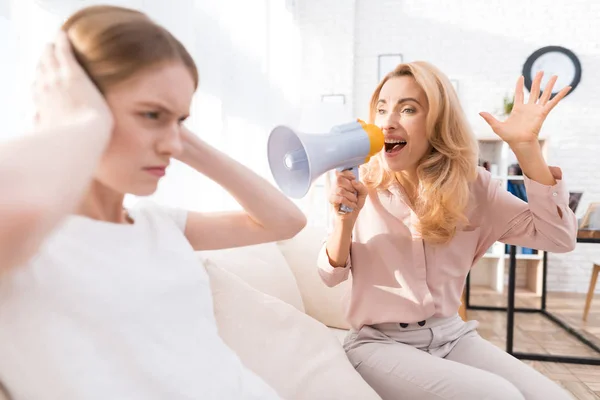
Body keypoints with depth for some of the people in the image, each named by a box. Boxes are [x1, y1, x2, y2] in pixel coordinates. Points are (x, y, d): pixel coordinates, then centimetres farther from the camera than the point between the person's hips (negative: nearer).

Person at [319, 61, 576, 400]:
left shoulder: (471, 186, -2)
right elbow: (332, 276, -3)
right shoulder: (360, 187, -6)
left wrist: (527, 149, -17)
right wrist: (345, 219, -22)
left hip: (452, 335, 3)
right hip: (381, 342, -3)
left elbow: (559, 237, -8)